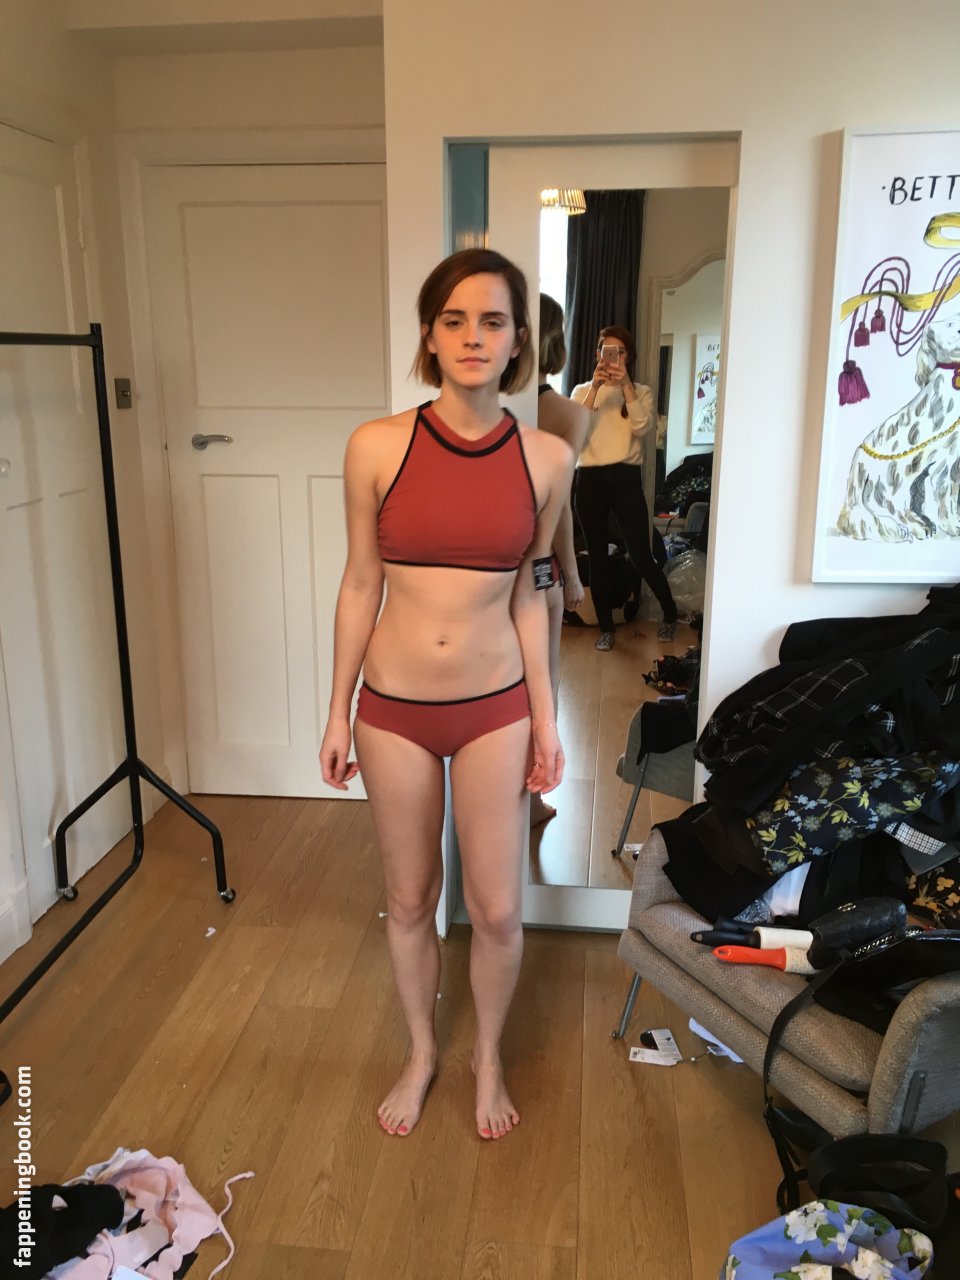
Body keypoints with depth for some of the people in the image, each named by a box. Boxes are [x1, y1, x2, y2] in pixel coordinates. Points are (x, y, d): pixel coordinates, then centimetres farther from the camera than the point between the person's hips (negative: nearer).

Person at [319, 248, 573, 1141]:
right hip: (394, 707, 0)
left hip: (495, 707, 1)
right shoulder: (377, 447, -8)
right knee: (409, 901, 16)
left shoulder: (547, 458, -5)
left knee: (496, 911, 9)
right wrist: (338, 712, 2)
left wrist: (545, 717, 5)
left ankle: (488, 1057, 39)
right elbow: (359, 584, -1)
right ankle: (421, 1053, 42)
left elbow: (528, 594, 4)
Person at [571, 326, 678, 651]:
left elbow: (643, 428, -11)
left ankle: (669, 612, 19)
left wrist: (626, 386, -17)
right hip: (589, 479, 1)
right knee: (597, 556, 6)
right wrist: (595, 387, -16)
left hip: (626, 478, -1)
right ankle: (606, 627, 18)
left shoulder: (641, 392, 8)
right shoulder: (582, 390, 9)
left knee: (640, 556, -5)